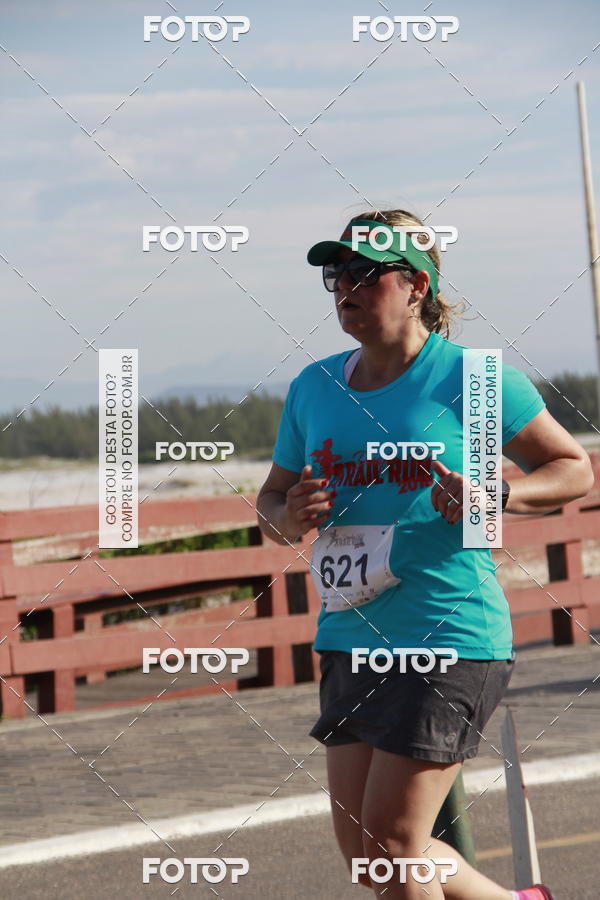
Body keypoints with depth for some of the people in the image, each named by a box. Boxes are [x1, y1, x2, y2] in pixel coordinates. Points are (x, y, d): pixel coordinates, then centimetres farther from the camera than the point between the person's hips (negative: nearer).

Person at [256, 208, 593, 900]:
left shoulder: (469, 378, -5)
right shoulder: (315, 387, 11)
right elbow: (271, 501, 21)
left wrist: (494, 497, -16)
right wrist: (291, 514, -3)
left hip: (450, 640, -7)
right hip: (350, 639, 7)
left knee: (391, 844, -9)